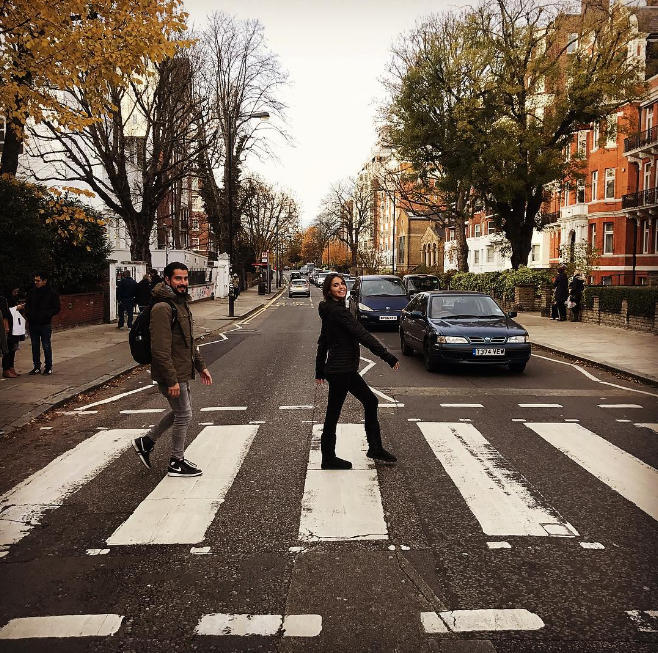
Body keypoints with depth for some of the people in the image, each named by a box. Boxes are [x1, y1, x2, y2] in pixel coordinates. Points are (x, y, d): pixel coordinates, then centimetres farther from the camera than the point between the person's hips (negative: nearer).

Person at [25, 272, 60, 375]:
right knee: (35, 346, 11)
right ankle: (36, 367, 21)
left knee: (47, 346, 2)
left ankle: (48, 367, 12)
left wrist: (46, 314, -20)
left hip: (45, 324, -4)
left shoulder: (52, 293, -7)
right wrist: (27, 313, -4)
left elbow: (57, 308, -6)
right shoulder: (31, 292, 5)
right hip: (33, 324, 4)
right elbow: (27, 304, 16)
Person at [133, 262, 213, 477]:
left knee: (180, 410, 23)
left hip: (182, 371, 10)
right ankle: (177, 463, 21)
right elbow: (160, 350, -26)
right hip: (172, 374, -10)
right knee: (184, 415, 3)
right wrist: (172, 380, -26)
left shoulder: (182, 304, 11)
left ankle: (146, 441, 35)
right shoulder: (163, 308, -21)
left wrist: (201, 366, 19)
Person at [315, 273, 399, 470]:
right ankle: (328, 459, 16)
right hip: (340, 370, -10)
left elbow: (322, 343, 17)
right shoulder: (337, 311, -18)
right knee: (333, 413, 2)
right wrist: (387, 356, -22)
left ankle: (375, 448, 25)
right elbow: (362, 334, -23)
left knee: (370, 401, 16)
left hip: (345, 369, 10)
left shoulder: (330, 310, 12)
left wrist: (320, 372, 23)